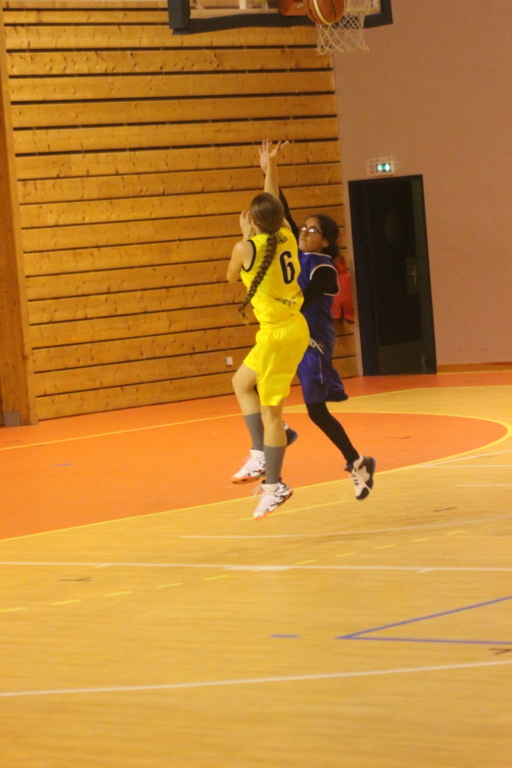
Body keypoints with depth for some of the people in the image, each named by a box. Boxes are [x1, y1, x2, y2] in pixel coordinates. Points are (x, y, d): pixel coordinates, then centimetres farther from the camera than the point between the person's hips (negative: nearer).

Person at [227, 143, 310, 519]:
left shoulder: (246, 248, -13)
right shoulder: (287, 238, 4)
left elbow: (232, 276, 9)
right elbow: (274, 207, 25)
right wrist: (270, 169, 32)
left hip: (277, 334, -9)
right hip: (294, 329, 9)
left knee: (270, 411, -3)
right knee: (242, 383, 23)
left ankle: (275, 485, 0)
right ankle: (261, 455, 19)